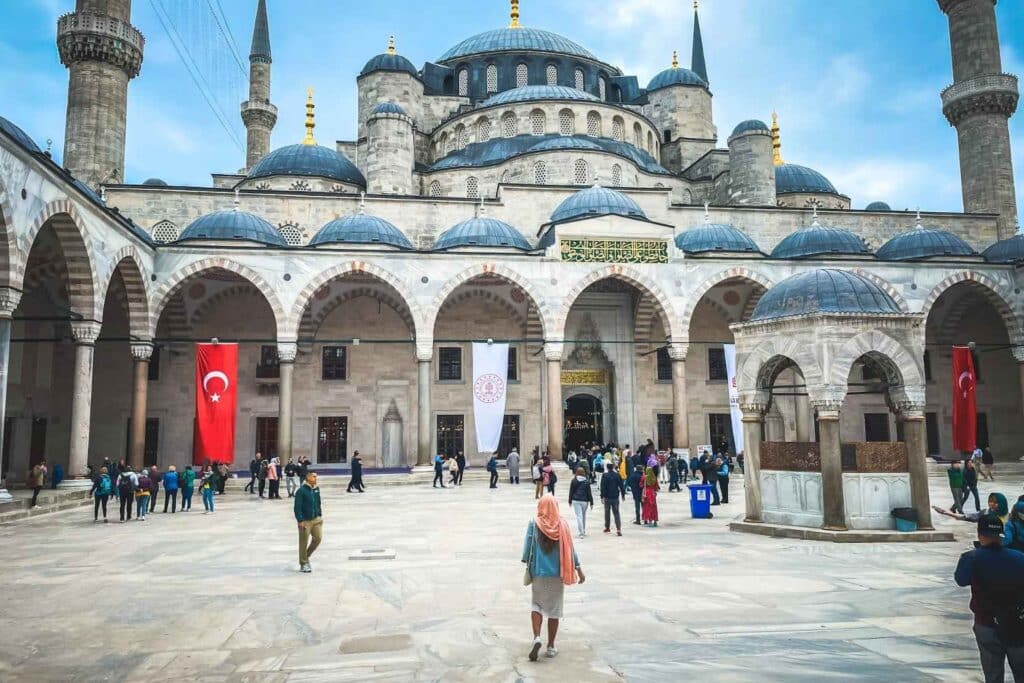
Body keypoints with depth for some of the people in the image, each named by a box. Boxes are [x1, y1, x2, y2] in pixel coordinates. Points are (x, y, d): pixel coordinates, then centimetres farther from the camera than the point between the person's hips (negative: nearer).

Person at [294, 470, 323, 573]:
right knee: (304, 543, 3)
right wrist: (300, 521, -18)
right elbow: (297, 507, -16)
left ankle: (306, 556, 28)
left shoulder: (316, 489, 5)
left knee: (318, 538, 5)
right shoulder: (301, 490, -15)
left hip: (316, 519, 6)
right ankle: (303, 564, 18)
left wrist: (320, 515, 15)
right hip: (305, 521, -6)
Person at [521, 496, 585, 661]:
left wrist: (527, 567, 6)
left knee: (536, 605, 13)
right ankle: (551, 646, 15)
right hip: (557, 573, 1)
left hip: (538, 572, -1)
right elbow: (570, 549, -2)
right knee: (554, 610, 10)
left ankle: (537, 637, -7)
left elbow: (528, 547, -6)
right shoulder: (562, 524, -5)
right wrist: (579, 570, 6)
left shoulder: (534, 524, -8)